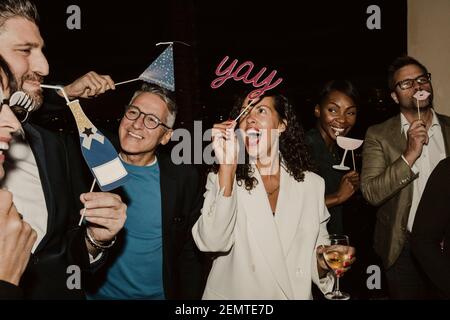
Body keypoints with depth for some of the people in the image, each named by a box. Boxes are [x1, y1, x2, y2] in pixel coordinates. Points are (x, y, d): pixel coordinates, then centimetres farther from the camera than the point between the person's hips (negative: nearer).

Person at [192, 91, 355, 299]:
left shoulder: (311, 184, -4)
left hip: (297, 293, 2)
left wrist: (323, 264, -17)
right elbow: (213, 243, -25)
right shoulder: (221, 179, -9)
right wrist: (227, 165, -29)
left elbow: (317, 246, 5)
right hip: (234, 293, -1)